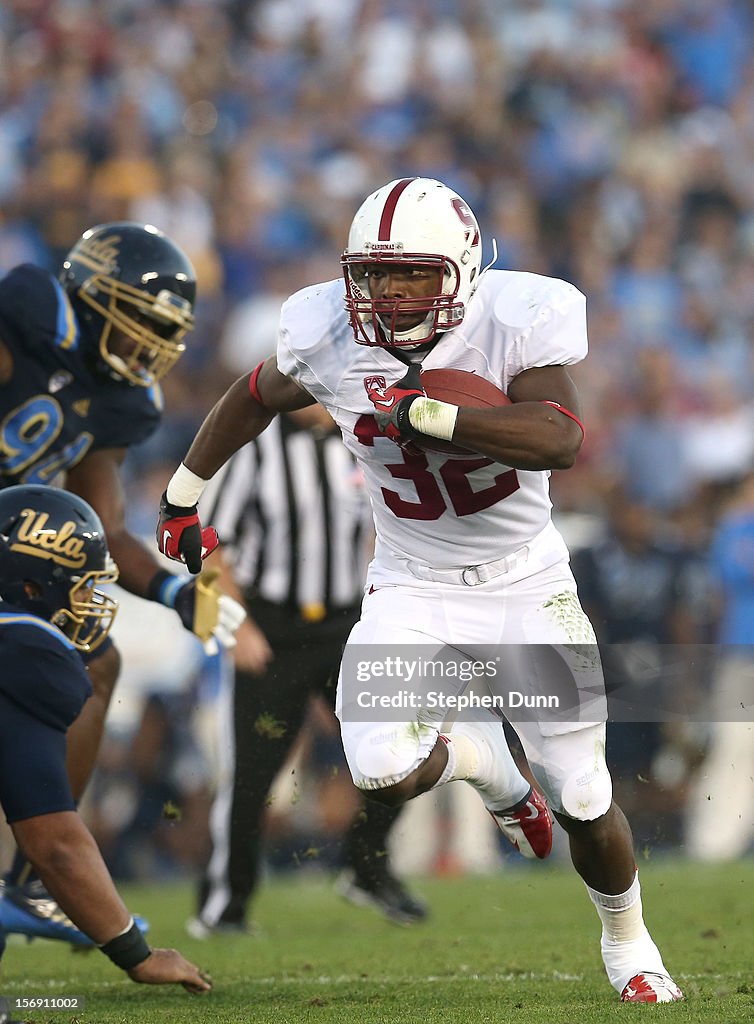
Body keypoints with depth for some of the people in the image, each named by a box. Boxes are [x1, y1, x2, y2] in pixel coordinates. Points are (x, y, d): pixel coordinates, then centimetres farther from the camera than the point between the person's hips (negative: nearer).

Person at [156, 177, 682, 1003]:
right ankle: (477, 758, 16)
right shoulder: (330, 340, -12)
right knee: (385, 772, -22)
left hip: (527, 584, -1)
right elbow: (253, 399, 9)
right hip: (413, 587, 2)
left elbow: (561, 439, -36)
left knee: (582, 802, 3)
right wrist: (182, 496, 17)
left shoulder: (516, 322, -21)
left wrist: (422, 414, -41)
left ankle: (626, 943, 35)